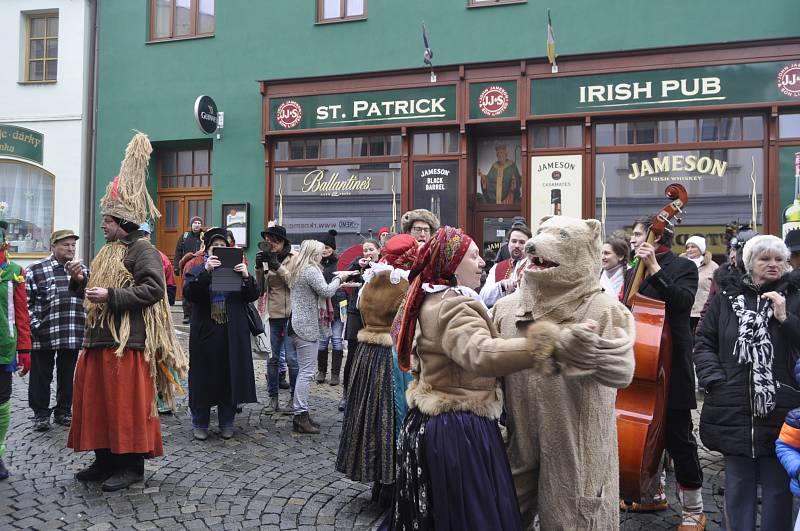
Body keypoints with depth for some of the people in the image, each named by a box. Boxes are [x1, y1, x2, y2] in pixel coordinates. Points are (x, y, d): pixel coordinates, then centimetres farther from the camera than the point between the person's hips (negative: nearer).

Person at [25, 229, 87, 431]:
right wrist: (35, 325, -8)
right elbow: (25, 302, -2)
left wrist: (86, 322, 11)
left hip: (74, 336, 3)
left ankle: (64, 411, 25)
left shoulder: (83, 270, 11)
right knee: (41, 377, 6)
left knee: (68, 376, 12)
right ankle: (41, 414, 19)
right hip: (43, 336, -3)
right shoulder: (36, 270, -1)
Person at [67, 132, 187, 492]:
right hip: (98, 338, 10)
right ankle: (105, 460, 24)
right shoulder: (107, 252, 21)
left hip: (128, 340, -10)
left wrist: (111, 295, -22)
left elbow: (154, 289, -21)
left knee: (127, 403, -4)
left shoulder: (142, 250, -8)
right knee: (96, 401, 12)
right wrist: (81, 280, 6)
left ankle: (131, 465, 7)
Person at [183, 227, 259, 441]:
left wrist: (246, 277, -15)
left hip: (233, 334, 2)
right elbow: (188, 293, -14)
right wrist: (205, 271, -25)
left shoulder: (236, 267, 10)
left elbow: (253, 296, 2)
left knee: (230, 376, 6)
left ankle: (226, 423, 19)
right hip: (205, 333, -1)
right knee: (203, 377, 3)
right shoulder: (197, 271, 6)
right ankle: (200, 424, 17)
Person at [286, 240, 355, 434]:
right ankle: (301, 416, -6)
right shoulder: (311, 270, -13)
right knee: (306, 372, -7)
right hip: (307, 327, -10)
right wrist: (339, 277, -2)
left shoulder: (297, 270, 17)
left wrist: (338, 279, 15)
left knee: (304, 371, 13)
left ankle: (300, 414, 17)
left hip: (298, 324, 10)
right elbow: (326, 292, -18)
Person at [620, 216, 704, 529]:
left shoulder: (682, 267, -5)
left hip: (669, 366, -7)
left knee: (677, 437, -1)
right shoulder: (632, 273, 14)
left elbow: (683, 301, -23)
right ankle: (654, 494, 35)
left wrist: (654, 268, -26)